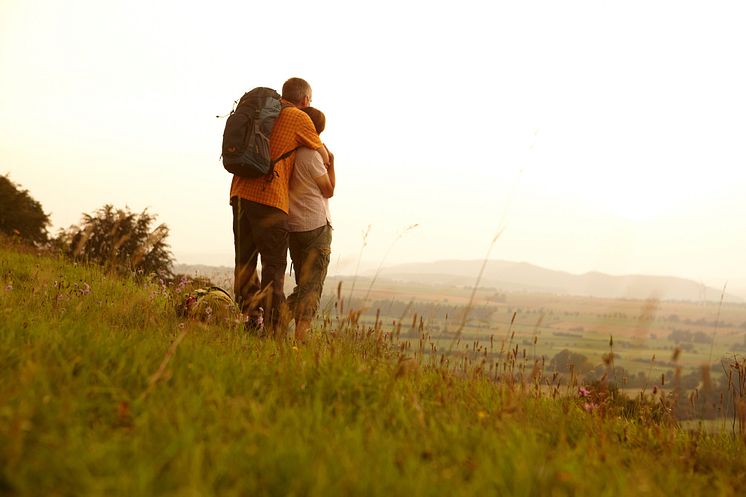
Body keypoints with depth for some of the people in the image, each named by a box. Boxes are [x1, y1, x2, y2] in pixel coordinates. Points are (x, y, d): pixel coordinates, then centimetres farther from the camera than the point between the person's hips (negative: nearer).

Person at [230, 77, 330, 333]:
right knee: (274, 266, -4)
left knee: (244, 262, 11)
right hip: (269, 198, -6)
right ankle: (273, 329, -9)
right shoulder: (299, 118, 3)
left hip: (241, 193, 6)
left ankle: (249, 321, 8)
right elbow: (324, 158, 9)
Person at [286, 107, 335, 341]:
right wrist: (331, 163, 6)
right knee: (312, 285, -6)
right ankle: (301, 333, -14)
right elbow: (328, 190, -4)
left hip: (292, 225, 7)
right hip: (316, 225, -7)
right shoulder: (312, 154, -12)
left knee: (302, 283, 17)